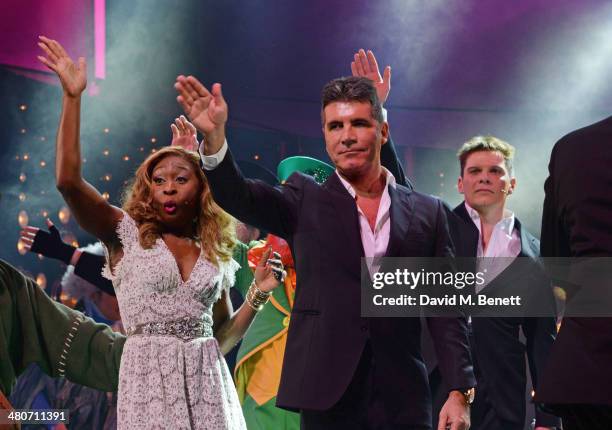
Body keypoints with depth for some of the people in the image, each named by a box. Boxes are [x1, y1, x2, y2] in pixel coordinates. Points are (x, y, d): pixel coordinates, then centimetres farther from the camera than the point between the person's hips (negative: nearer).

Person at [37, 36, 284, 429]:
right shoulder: (127, 234, 3)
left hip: (208, 381, 3)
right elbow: (68, 180, -11)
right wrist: (72, 98, -12)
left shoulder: (215, 254, 13)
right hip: (150, 377, -3)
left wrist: (258, 295, 3)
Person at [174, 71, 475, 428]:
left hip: (404, 400, 1)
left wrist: (459, 392, -2)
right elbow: (239, 196, -9)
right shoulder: (306, 202, 7)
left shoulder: (427, 213, 9)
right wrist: (214, 136, -27)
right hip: (327, 398, -1)